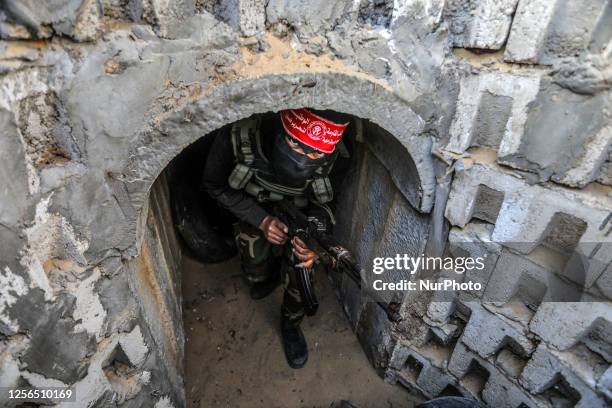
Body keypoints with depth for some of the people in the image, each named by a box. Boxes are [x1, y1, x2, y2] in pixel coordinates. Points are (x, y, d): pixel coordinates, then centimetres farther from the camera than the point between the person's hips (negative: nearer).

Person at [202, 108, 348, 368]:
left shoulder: (328, 157, -33)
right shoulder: (239, 139, -38)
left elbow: (320, 202, -15)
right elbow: (214, 186, -19)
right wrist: (261, 220, -30)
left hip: (298, 210, 0)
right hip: (254, 210, 1)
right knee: (256, 275, 8)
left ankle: (291, 323, 21)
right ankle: (269, 273, 47)